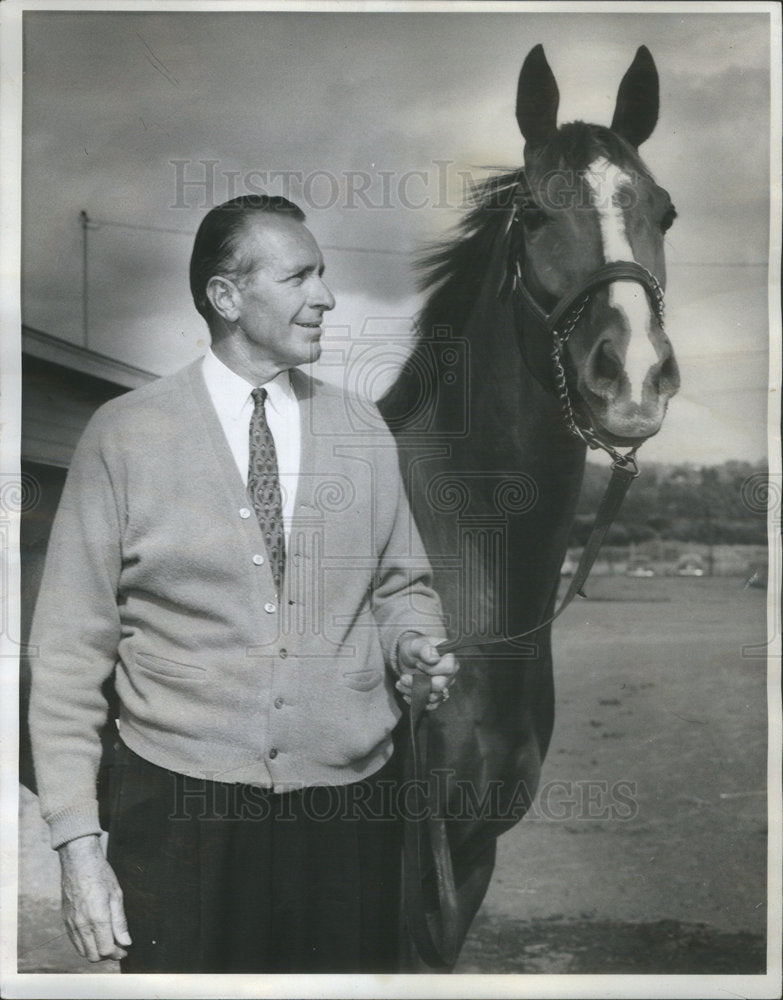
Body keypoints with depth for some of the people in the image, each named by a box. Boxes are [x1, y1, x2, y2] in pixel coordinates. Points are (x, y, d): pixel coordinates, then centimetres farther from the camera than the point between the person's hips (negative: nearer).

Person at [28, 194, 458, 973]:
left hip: (351, 805, 3)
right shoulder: (124, 435, -3)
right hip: (183, 813, -2)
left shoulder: (364, 433, 6)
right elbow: (71, 647, -3)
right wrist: (77, 842, -7)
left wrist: (415, 646, -7)